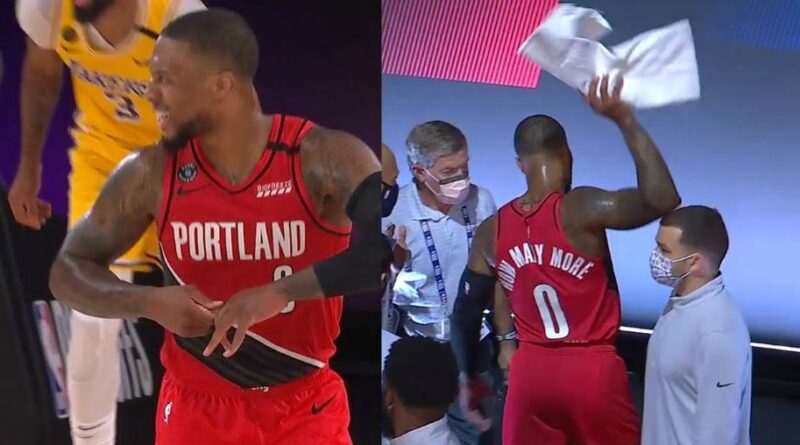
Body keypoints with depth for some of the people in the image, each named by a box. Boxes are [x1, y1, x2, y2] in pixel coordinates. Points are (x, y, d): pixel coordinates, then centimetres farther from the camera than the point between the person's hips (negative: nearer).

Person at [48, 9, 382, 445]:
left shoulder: (323, 157, -17)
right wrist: (149, 302, -18)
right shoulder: (149, 174, -8)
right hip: (197, 408, 2)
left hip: (307, 407, -1)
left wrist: (281, 292, -34)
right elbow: (67, 270, 1)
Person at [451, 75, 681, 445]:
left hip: (530, 371, 4)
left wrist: (469, 378, 22)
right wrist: (626, 122, -25)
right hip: (592, 370, -4)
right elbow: (662, 200, -28)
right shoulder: (580, 209, -17)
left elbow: (464, 314, 7)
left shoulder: (491, 232, 0)